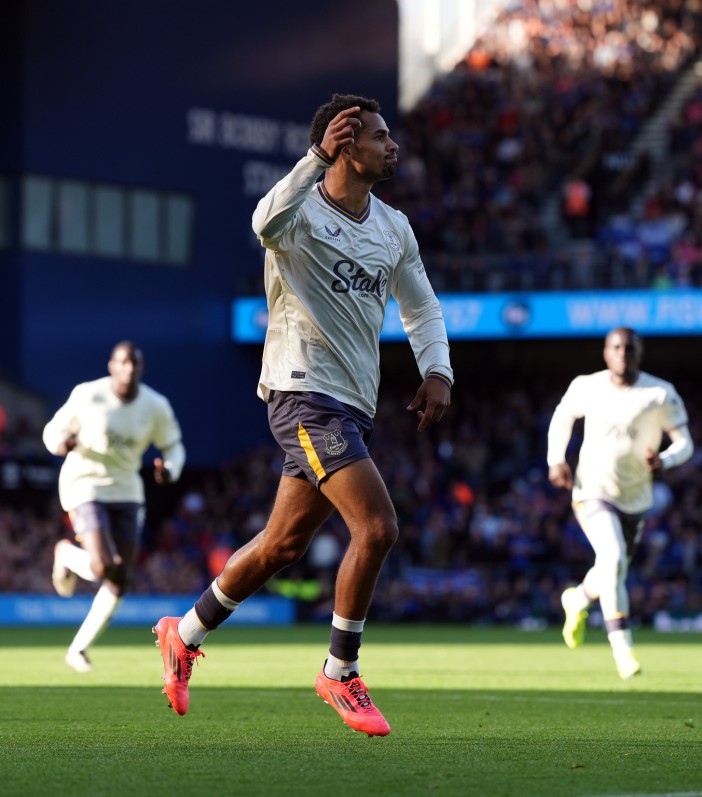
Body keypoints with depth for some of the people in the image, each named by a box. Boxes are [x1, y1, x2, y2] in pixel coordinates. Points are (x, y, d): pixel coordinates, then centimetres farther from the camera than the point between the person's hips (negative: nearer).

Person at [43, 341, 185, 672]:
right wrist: (61, 443, -26)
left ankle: (78, 649, 14)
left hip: (126, 492, 4)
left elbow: (174, 447, 6)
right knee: (102, 568, -22)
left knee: (119, 581, 0)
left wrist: (169, 470, -17)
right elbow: (53, 430, -2)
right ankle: (66, 554, 15)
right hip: (85, 486, -4)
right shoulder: (87, 396, -12)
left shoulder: (156, 406, -5)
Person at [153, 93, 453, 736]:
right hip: (306, 395, -8)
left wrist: (437, 372, 6)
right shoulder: (302, 212, -10)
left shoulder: (394, 228, 13)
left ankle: (185, 634, 34)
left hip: (353, 406, 8)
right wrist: (317, 157, -44)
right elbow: (267, 223, -35)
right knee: (377, 527, -19)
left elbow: (421, 308, 23)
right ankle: (341, 674, -3)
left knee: (283, 545, 14)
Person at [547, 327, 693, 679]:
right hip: (593, 491, -2)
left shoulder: (661, 395, -9)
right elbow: (562, 417, 15)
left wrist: (663, 461, -26)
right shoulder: (586, 387, -5)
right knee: (613, 558, -24)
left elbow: (684, 443, -5)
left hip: (635, 499, 2)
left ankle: (577, 600, 50)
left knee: (613, 569, 15)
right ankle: (622, 647, -20)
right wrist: (556, 459, 2)